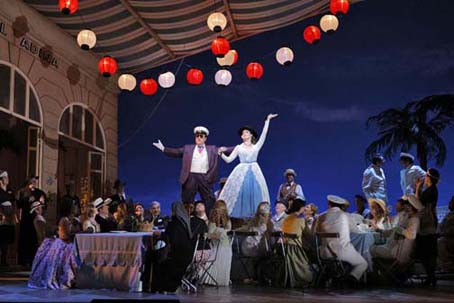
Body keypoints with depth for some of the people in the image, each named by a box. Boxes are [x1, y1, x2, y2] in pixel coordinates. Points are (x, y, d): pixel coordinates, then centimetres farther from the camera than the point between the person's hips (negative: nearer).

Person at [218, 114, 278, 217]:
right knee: (240, 194, -5)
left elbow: (264, 134, 5)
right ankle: (238, 218, -3)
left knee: (254, 193, -4)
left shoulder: (256, 146, 11)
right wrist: (221, 154, -10)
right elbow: (229, 159, 8)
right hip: (241, 172, -1)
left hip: (254, 173, 1)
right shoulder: (238, 147, 11)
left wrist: (267, 120, 2)